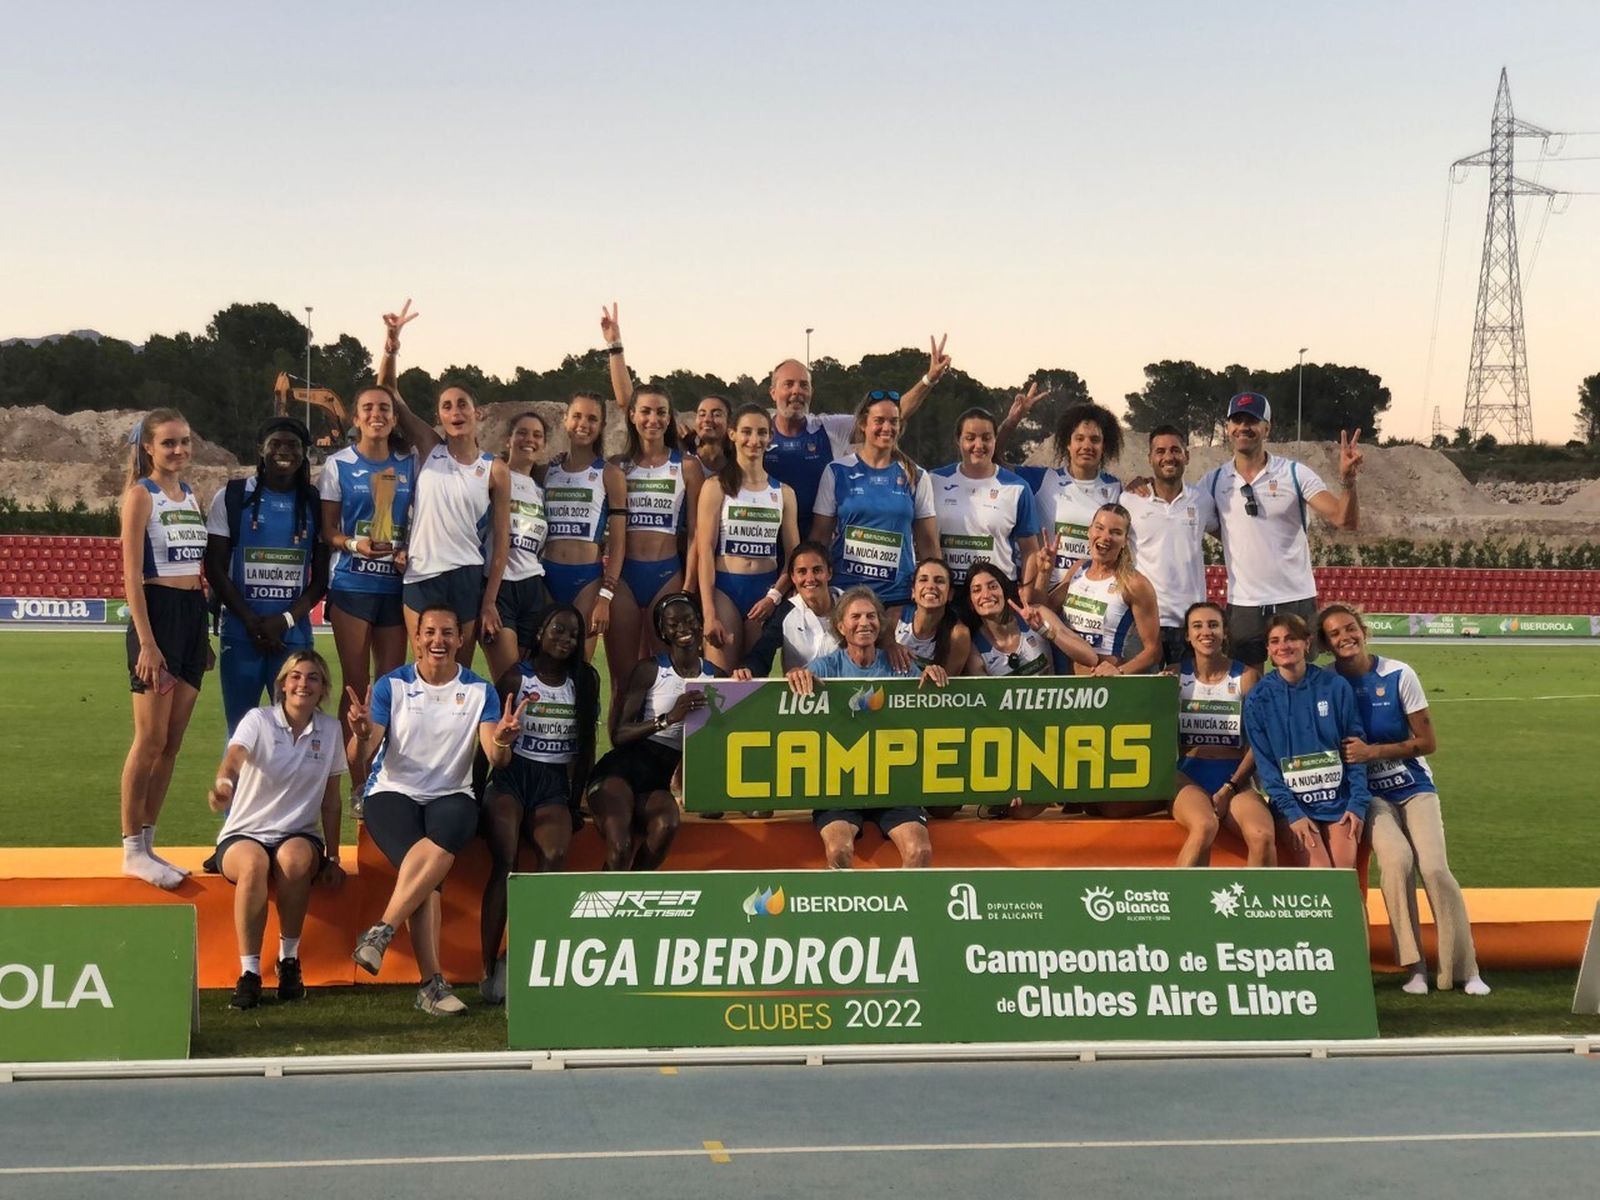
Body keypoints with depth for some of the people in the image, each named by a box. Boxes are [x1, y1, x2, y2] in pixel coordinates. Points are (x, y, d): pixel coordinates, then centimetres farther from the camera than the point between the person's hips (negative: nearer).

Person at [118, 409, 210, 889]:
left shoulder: (191, 496, 15)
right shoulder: (140, 496, -6)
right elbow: (132, 574, -11)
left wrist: (204, 635, 16)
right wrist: (147, 643, -18)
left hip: (194, 615, 7)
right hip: (157, 612, -7)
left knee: (172, 742, 7)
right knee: (150, 740, -6)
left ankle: (147, 843, 14)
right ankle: (132, 849, 0)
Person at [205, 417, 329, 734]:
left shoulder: (315, 503, 7)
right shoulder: (231, 498, 4)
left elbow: (321, 576, 7)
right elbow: (215, 568, 2)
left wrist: (286, 620, -9)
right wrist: (252, 622, -8)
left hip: (294, 634, 1)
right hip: (240, 634, -1)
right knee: (240, 728, 1)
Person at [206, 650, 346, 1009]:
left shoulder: (330, 730, 6)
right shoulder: (259, 720, -3)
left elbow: (330, 801, 10)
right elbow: (234, 756, -25)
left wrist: (332, 857, 6)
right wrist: (223, 783, -48)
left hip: (299, 834, 2)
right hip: (244, 833, -1)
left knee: (294, 858, -35)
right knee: (253, 864, -37)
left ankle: (289, 959, -19)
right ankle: (249, 973, -30)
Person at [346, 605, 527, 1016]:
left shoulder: (479, 691, 6)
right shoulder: (392, 686, 4)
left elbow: (496, 759, -6)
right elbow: (360, 759, -4)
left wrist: (502, 741, -29)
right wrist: (361, 734, -27)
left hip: (451, 795, 1)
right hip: (392, 792, -1)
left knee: (443, 841, -37)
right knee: (424, 870, -30)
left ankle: (381, 933, -32)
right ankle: (431, 983, -32)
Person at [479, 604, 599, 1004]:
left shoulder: (585, 681, 13)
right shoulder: (515, 678, 4)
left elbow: (587, 743, 15)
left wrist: (577, 792, 8)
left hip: (556, 783, 2)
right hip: (512, 775, -2)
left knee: (555, 856, -27)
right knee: (505, 862, -25)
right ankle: (489, 969, -28)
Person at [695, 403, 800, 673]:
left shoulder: (784, 493, 11)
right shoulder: (716, 487, 1)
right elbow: (705, 551, -5)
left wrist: (775, 595, -7)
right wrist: (709, 614, -13)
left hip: (766, 591, 3)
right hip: (725, 588, -3)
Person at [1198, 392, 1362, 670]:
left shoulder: (1295, 474, -3)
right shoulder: (1214, 481, 4)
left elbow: (1344, 520, -9)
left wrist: (1347, 480, -27)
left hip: (1296, 600, -2)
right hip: (1242, 605, 2)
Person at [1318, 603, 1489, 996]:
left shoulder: (1398, 675, -5)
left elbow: (1427, 742, -3)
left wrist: (1373, 752, -13)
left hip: (1413, 786, 1)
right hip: (1368, 793, -1)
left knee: (1434, 867, -18)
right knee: (1397, 859, -27)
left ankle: (1463, 968, -7)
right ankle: (1413, 966, -18)